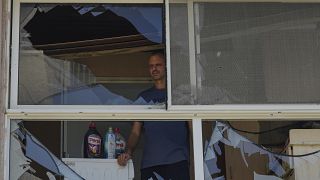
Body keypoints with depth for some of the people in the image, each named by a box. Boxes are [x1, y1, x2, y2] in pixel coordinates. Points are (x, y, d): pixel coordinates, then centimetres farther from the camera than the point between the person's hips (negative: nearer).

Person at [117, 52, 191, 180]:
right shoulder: (144, 97, 20)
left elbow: (192, 126, 7)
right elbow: (135, 132, 17)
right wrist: (128, 152, -2)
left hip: (177, 160, -3)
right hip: (149, 163, 3)